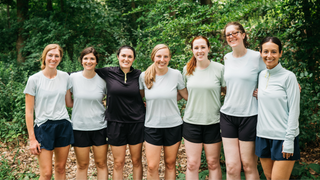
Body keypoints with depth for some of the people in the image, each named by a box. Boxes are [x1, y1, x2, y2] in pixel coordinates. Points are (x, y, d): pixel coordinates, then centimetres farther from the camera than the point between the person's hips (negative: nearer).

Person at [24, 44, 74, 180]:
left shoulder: (65, 77, 4)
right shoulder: (34, 80, -6)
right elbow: (29, 111, -5)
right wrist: (32, 138, -8)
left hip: (64, 126, 3)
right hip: (44, 127, -3)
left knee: (60, 168, 11)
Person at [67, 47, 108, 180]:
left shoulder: (102, 79, -2)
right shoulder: (73, 78, -3)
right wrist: (81, 105, -3)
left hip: (100, 127, 0)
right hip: (79, 127, 0)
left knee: (101, 164, 8)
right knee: (82, 165, 10)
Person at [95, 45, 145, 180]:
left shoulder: (139, 75, 0)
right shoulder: (108, 73, -2)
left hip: (136, 122, 1)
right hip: (116, 122, 0)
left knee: (136, 160, 11)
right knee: (118, 163, 6)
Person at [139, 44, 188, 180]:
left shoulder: (176, 74, -5)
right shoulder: (144, 76, -2)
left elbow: (187, 96, 6)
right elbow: (139, 96, 13)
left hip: (173, 126, 0)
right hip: (152, 126, 0)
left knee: (170, 164, 11)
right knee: (152, 167, -1)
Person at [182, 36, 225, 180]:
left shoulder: (219, 69, -5)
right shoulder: (187, 70, 3)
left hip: (213, 122, -1)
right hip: (191, 122, 2)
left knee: (213, 163, 8)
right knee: (192, 164, 5)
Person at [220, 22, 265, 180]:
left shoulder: (257, 57, -6)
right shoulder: (226, 58, 10)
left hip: (249, 116, -4)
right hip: (227, 115, 4)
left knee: (249, 165, 4)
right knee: (232, 167, 3)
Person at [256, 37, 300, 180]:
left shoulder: (288, 77, -8)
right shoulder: (261, 75, 8)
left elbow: (294, 110, -10)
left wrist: (289, 141, -13)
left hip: (283, 137, -5)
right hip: (263, 136, 5)